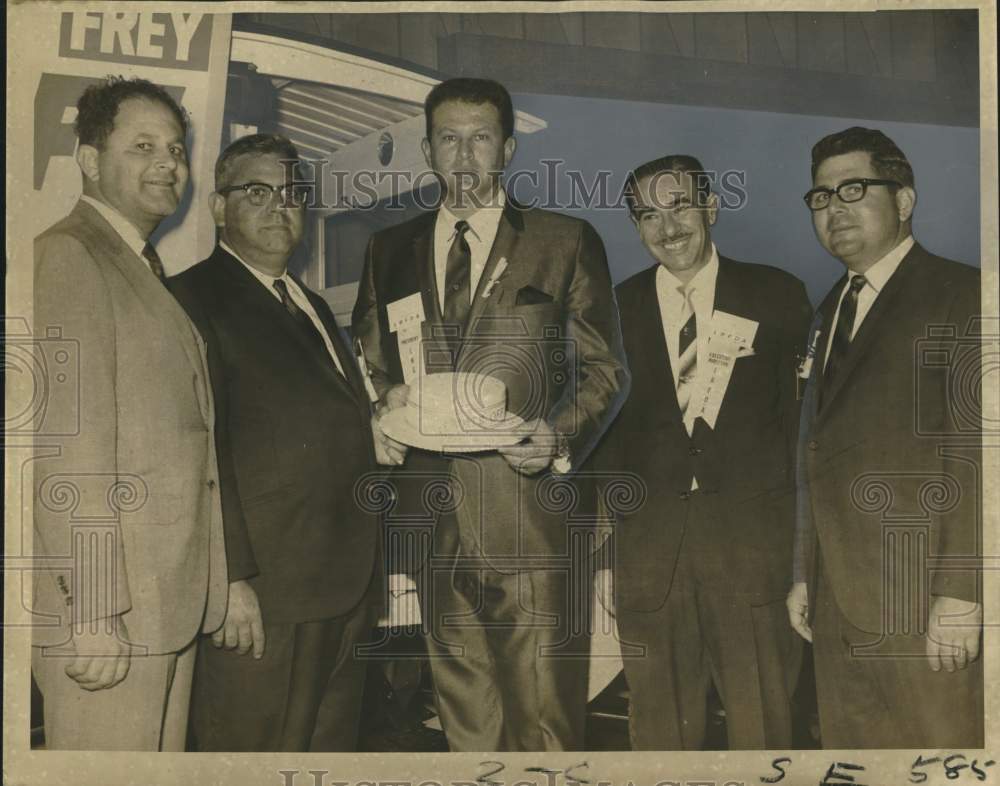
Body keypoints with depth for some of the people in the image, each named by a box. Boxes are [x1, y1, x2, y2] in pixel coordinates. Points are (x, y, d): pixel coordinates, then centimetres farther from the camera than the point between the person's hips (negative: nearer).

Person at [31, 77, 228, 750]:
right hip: (107, 607, -9)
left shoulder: (148, 272, 18)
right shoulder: (67, 255, -10)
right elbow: (69, 448, -18)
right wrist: (93, 611, -20)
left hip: (170, 595, 9)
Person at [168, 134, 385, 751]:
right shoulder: (195, 298, -6)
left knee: (333, 749, 15)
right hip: (263, 596, -8)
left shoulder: (314, 305, 21)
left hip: (347, 588, 8)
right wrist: (230, 578, -19)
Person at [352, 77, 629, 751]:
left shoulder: (567, 242, 6)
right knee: (464, 715, 13)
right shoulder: (390, 249, 14)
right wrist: (386, 396, -4)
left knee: (544, 711, -2)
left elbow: (607, 368, 7)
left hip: (527, 511, -3)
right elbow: (366, 361, 19)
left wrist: (562, 435, -12)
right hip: (432, 513, 3)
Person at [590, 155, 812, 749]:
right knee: (662, 727, 10)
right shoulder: (615, 312, 7)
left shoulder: (778, 296, 4)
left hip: (754, 538, -1)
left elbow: (806, 412, 4)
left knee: (765, 723, 6)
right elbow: (604, 433, 9)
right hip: (649, 548, 1)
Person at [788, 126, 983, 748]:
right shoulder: (834, 308, 17)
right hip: (839, 602, 7)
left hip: (920, 603, -7)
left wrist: (961, 594, -18)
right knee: (849, 744, 12)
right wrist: (806, 573, 14)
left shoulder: (961, 296, -5)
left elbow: (975, 454, -13)